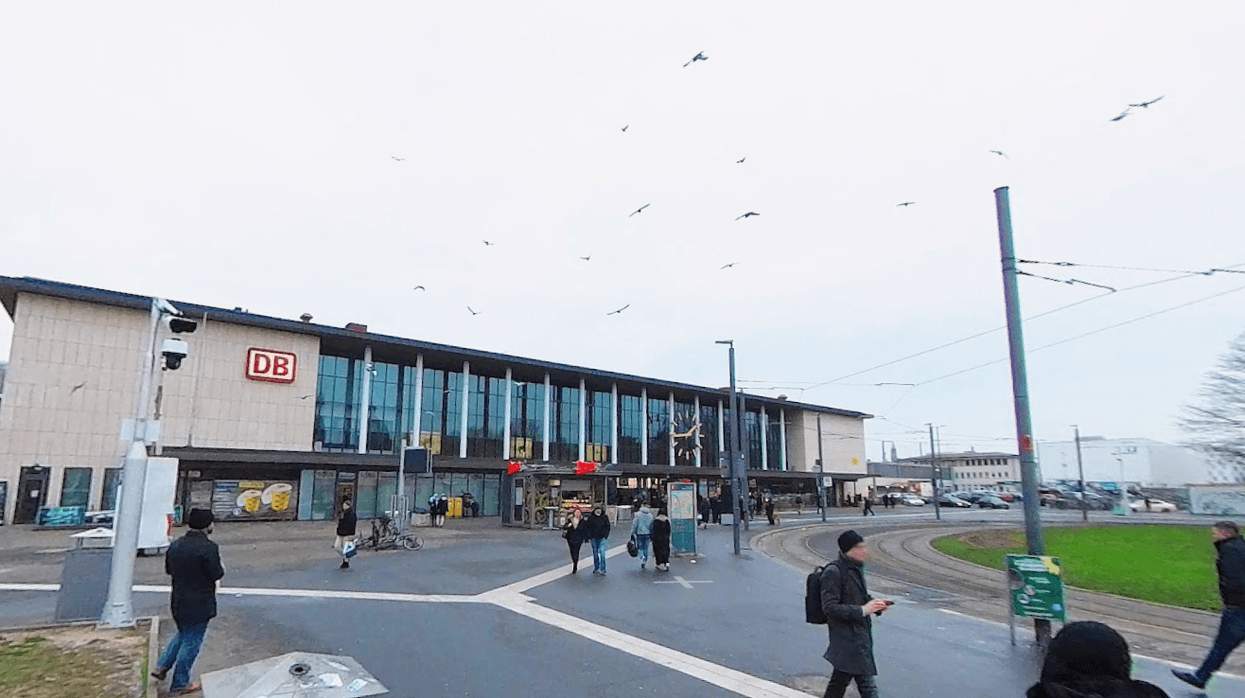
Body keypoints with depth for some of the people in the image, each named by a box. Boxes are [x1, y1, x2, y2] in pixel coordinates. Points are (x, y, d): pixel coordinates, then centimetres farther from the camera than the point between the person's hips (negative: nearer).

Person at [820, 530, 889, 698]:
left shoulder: (855, 568, 10)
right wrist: (862, 610, -24)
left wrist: (873, 603, 3)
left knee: (840, 680, 20)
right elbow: (829, 607, -22)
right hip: (848, 639, -9)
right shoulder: (833, 572, -19)